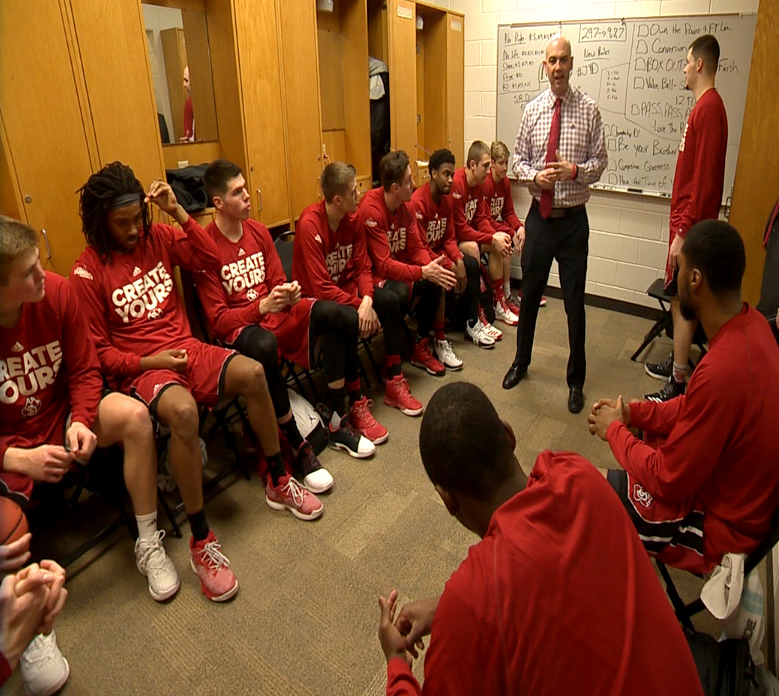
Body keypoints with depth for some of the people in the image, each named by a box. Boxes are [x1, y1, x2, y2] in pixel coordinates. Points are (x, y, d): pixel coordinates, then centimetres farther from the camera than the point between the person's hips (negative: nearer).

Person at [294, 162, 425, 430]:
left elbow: (363, 267, -4)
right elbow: (321, 287, -27)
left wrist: (367, 301, -23)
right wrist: (359, 306, -27)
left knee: (391, 301, -14)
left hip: (347, 288, 7)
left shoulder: (354, 217, -5)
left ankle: (394, 384, -3)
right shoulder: (310, 224, -25)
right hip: (315, 298, -7)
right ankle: (356, 406, -24)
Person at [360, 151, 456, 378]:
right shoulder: (371, 209, -25)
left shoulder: (407, 204, -1)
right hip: (372, 276, -8)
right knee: (400, 292, -35)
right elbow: (384, 265, -28)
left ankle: (421, 348, 3)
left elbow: (417, 248, 1)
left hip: (399, 270, 8)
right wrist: (423, 272, -35)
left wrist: (432, 267, -20)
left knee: (436, 281, -13)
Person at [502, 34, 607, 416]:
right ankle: (521, 361, 36)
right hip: (540, 215, 2)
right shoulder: (532, 109, 3)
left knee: (574, 301, 5)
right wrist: (534, 175, -13)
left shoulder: (589, 109, -3)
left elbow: (600, 160, 1)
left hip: (574, 217, -2)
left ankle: (576, 379, 22)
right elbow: (518, 159, 7)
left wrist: (576, 170, -19)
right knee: (529, 293, 14)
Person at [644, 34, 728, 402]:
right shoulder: (705, 106, 13)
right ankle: (677, 361, 31)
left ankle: (679, 382, 3)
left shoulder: (708, 108, -17)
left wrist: (684, 231, -22)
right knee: (680, 298, 17)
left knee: (682, 300, -5)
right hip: (687, 218, 10)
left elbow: (704, 178, -22)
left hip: (691, 223, -10)